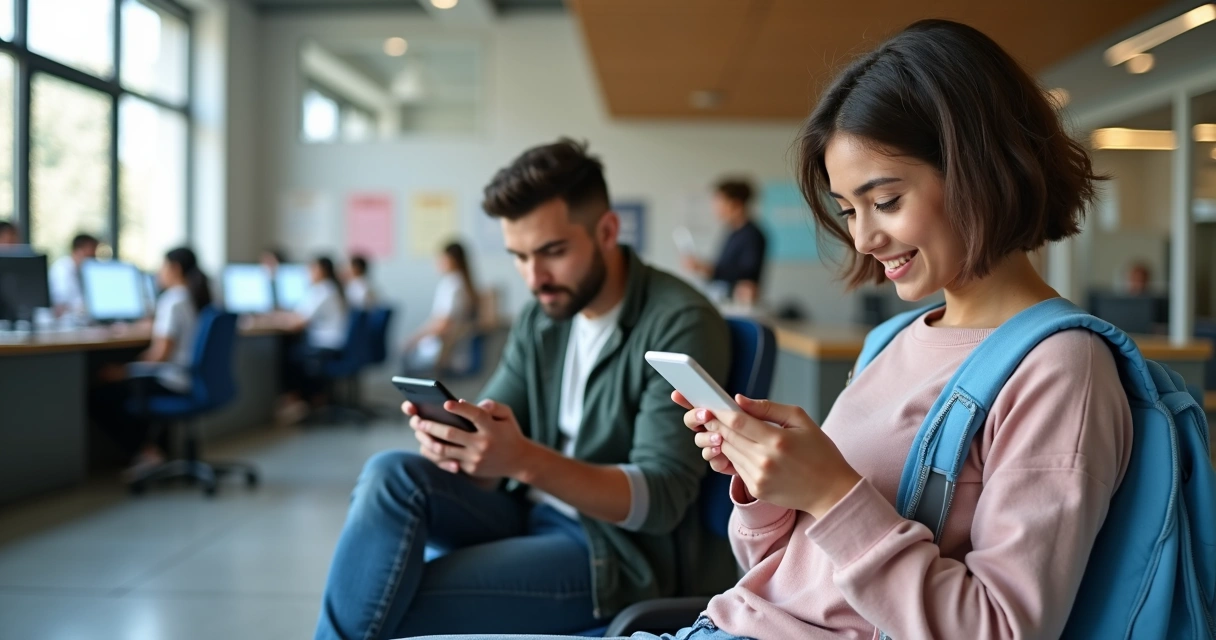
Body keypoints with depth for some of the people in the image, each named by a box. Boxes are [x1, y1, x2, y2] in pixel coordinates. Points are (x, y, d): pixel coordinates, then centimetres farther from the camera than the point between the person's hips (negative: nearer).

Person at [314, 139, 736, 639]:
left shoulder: (681, 323, -15)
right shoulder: (542, 316, 6)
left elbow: (660, 499, -21)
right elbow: (490, 466, 2)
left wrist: (525, 460, -35)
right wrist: (454, 441, -23)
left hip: (618, 546, -6)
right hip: (528, 514, 6)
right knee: (391, 477, -21)